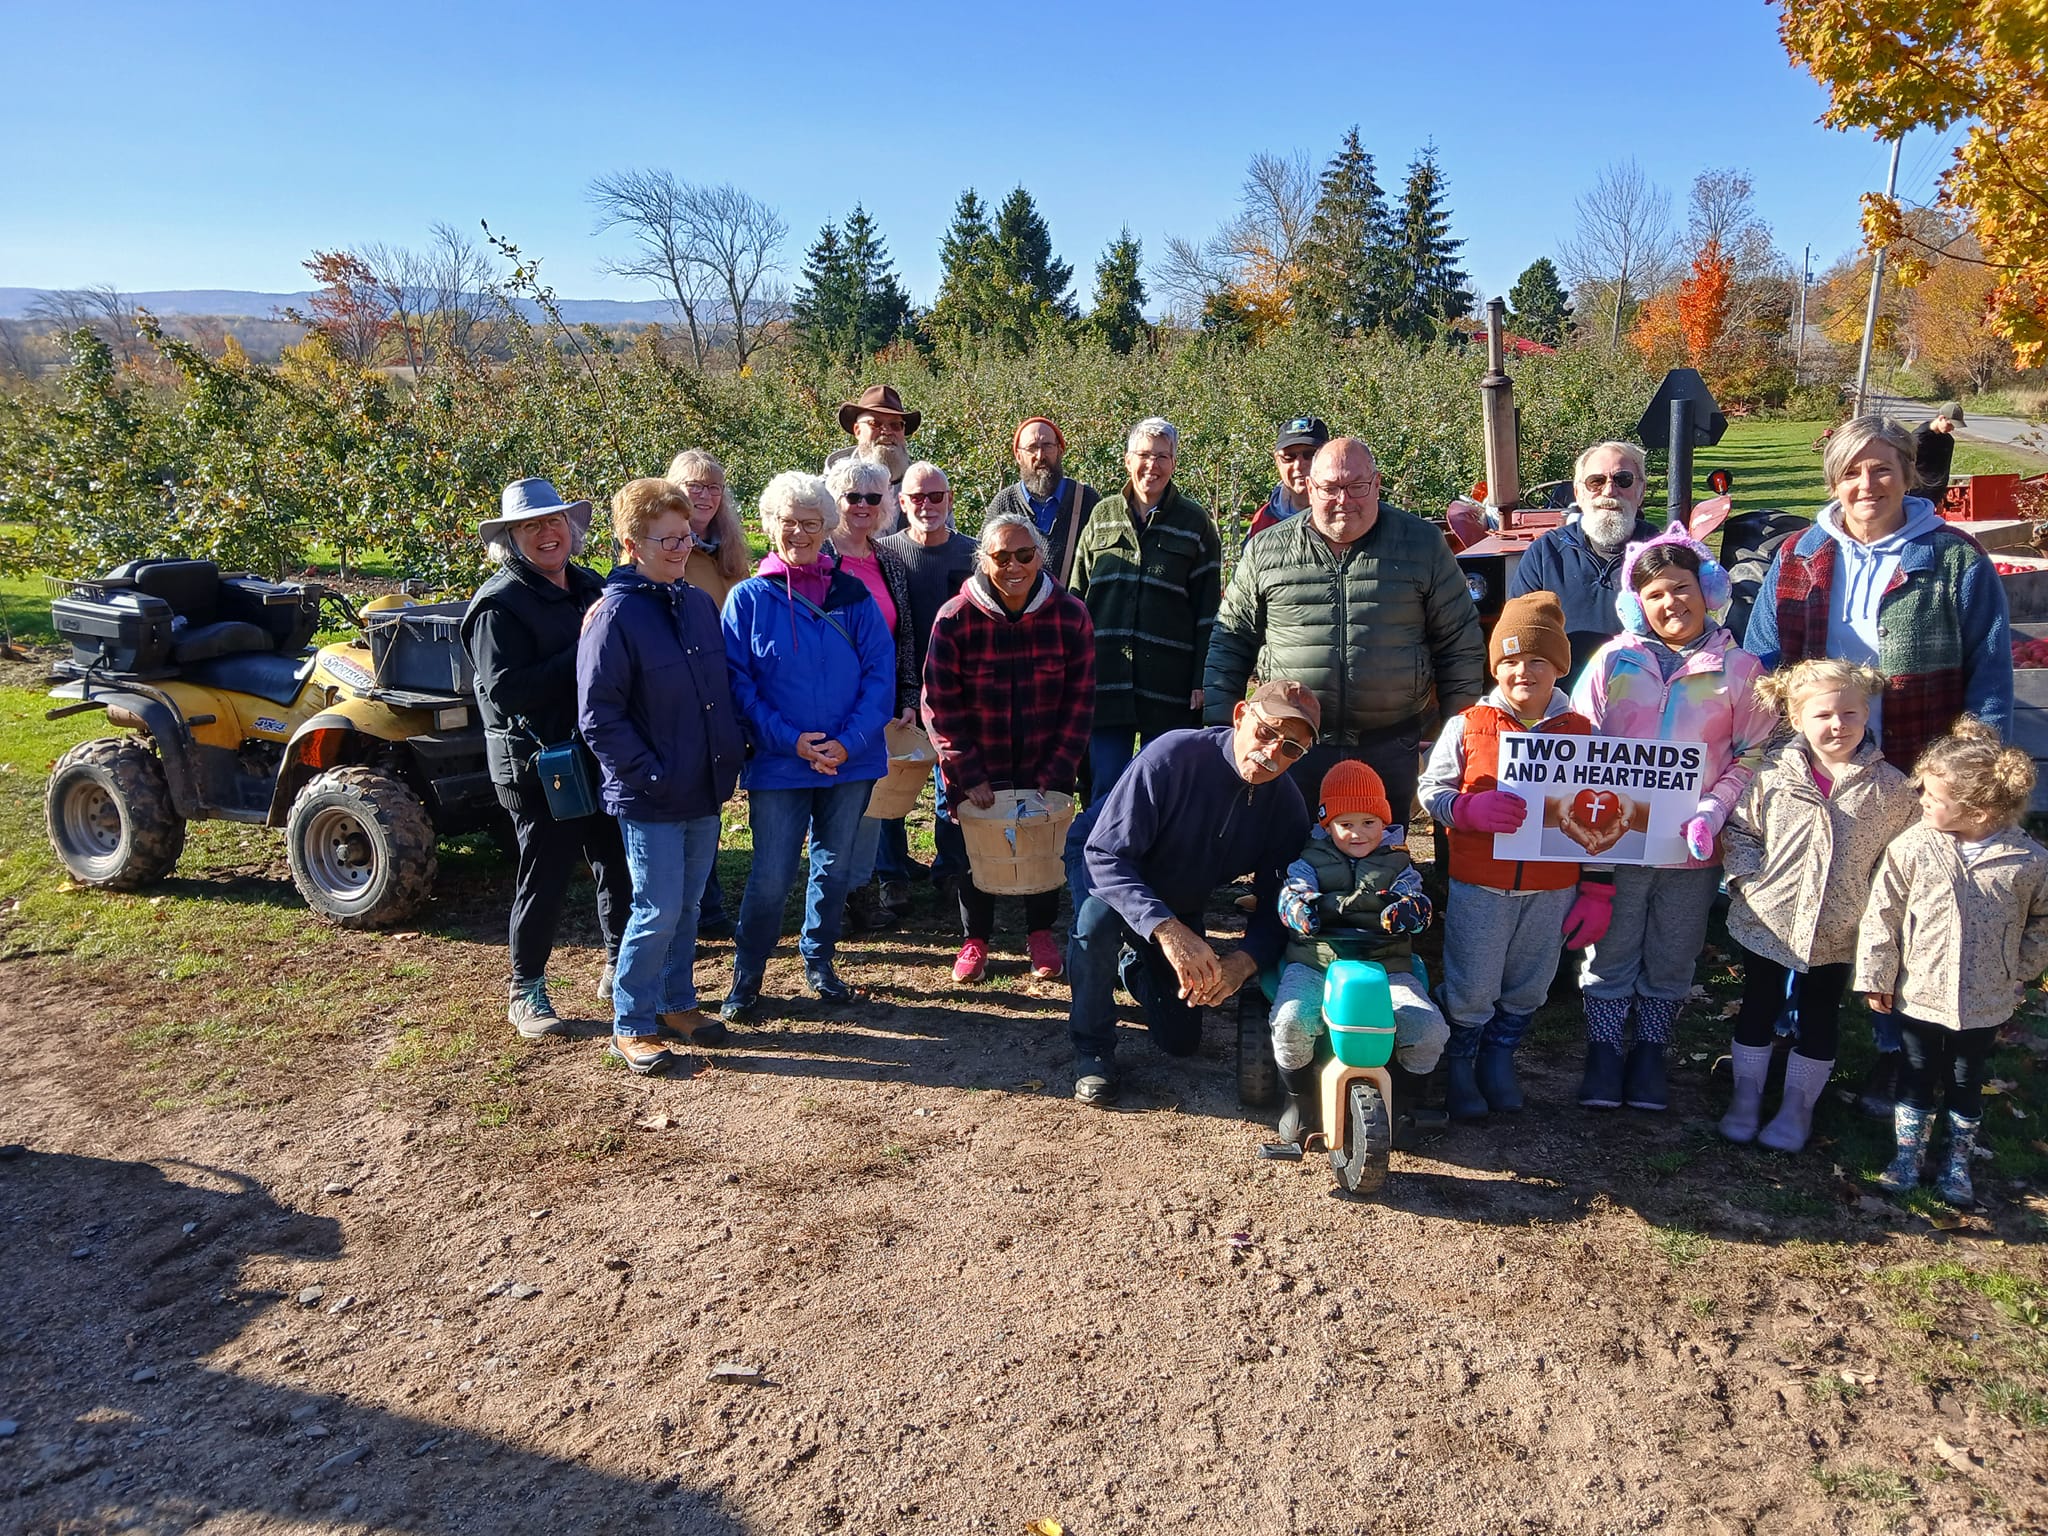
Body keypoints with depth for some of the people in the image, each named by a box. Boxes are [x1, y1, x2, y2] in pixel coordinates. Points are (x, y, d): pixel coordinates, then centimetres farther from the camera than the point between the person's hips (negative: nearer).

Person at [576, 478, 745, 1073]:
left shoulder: (699, 602, 6)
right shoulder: (614, 616, -14)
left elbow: (723, 687, 16)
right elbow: (598, 717, -15)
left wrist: (732, 750, 5)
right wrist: (650, 775, -17)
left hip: (706, 791, 6)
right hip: (649, 800, -6)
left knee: (687, 905, 17)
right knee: (658, 912, 0)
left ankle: (677, 1003, 33)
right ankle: (631, 1027, 17)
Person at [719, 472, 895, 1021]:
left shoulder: (853, 595, 1)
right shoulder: (749, 598, -3)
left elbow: (880, 672, -2)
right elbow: (738, 685, -6)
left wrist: (849, 741, -14)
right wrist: (790, 741, -16)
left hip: (850, 763, 2)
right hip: (777, 764, -2)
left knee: (834, 868, 15)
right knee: (770, 878, 1)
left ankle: (819, 961, 34)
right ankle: (746, 977, 19)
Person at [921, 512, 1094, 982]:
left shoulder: (1070, 615, -9)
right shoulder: (955, 618, -14)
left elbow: (1079, 701, -5)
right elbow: (940, 706, -11)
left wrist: (1055, 774, -11)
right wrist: (969, 776, -16)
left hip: (1045, 769, 1)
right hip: (976, 771, -1)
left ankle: (1041, 934, 35)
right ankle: (975, 939, 31)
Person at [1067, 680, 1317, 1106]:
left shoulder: (1287, 807, -19)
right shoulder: (1173, 756, -35)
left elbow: (1275, 908, -14)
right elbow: (1104, 854, -37)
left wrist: (1242, 962, -36)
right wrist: (1166, 928, -50)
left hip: (1183, 913, 5)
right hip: (1111, 879, -4)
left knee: (1181, 1041, 8)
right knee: (1098, 916, -40)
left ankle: (1130, 965, 41)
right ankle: (1092, 1044, -13)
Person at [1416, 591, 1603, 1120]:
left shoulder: (1580, 731, 0)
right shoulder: (1468, 725, -6)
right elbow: (1431, 790, -4)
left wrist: (1597, 892, 3)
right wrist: (1473, 809, -25)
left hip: (1552, 890, 2)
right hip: (1479, 885, -2)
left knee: (1527, 988, 16)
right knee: (1471, 989, 6)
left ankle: (1499, 1057, 38)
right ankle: (1459, 1064, 28)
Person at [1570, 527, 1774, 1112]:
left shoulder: (1737, 668, 0)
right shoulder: (1615, 660, -1)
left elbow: (1752, 754, 0)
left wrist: (1713, 812, -13)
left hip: (1693, 847, 1)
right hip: (1616, 840, 0)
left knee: (1671, 961, 14)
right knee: (1610, 954, 9)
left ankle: (1650, 1054, 31)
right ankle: (1603, 1053, 24)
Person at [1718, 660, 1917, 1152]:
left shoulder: (1890, 788, -8)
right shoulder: (1772, 773, -10)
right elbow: (1739, 829, 0)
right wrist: (1750, 880, -11)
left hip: (1838, 932, 0)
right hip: (1765, 920, 0)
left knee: (1819, 1018, 14)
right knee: (1758, 1008, 14)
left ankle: (1797, 1107, 31)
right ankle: (1746, 1096, 31)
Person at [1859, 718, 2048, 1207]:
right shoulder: (1912, 847, -16)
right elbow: (1881, 916, -7)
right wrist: (1876, 979, -3)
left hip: (1985, 1004, 1)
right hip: (1917, 995, 0)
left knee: (1965, 1084, 17)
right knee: (1917, 1078, 14)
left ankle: (1957, 1165, 37)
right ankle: (1907, 1158, 31)